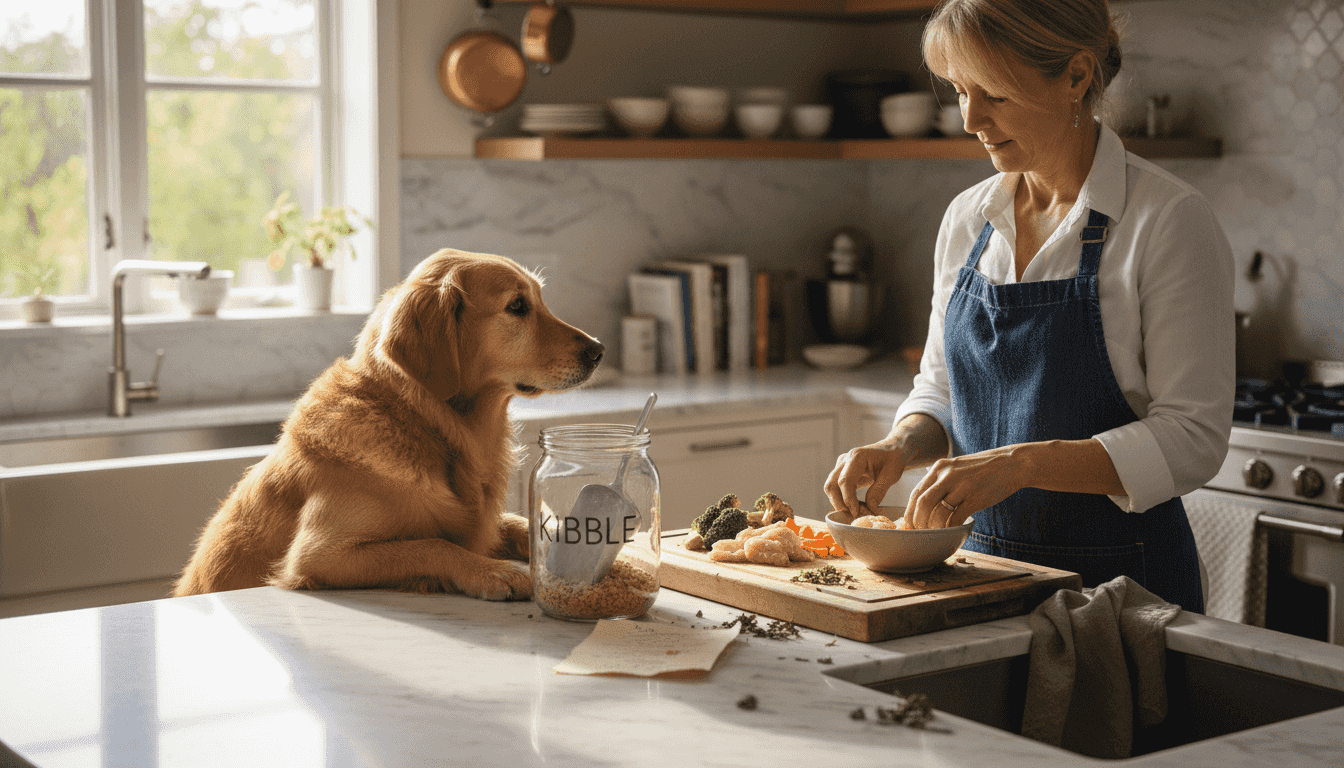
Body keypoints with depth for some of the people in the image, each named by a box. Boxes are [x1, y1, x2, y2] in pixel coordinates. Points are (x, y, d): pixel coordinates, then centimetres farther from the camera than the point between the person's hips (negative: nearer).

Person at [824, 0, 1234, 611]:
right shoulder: (966, 218, 6)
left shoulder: (1170, 221, -12)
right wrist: (901, 446, -7)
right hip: (987, 559, 5)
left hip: (1122, 581, -4)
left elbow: (1191, 439, -16)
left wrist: (1016, 464, -26)